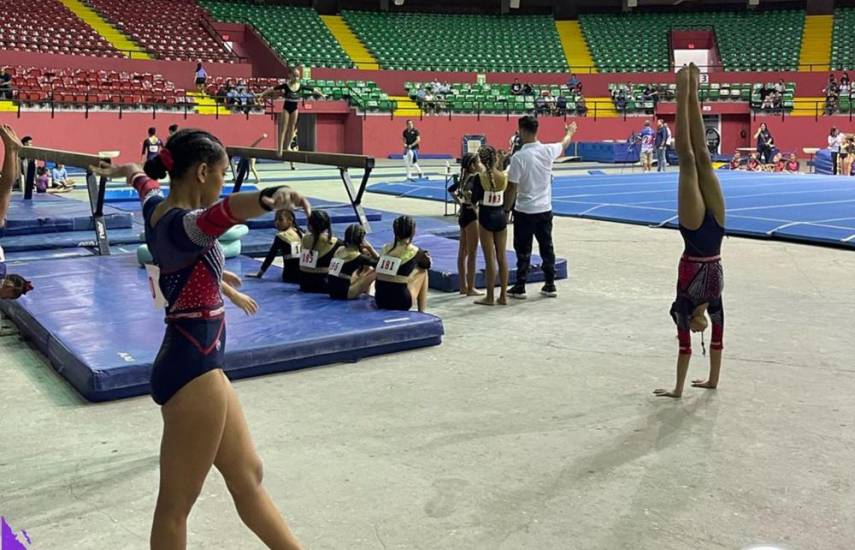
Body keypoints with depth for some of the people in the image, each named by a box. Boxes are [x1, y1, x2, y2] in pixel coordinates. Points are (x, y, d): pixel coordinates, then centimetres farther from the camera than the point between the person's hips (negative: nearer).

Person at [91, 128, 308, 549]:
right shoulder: (181, 224, -21)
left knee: (247, 477, 17)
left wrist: (119, 171, 55)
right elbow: (223, 212, -46)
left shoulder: (157, 207, 7)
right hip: (193, 370, -10)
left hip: (194, 364, 10)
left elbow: (142, 179, 32)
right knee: (176, 506, 4)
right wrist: (272, 197, -67)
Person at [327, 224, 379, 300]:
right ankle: (365, 293, 19)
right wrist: (370, 248, -1)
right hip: (343, 293, -8)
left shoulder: (339, 250, 10)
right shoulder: (358, 257, -12)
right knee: (375, 271, -1)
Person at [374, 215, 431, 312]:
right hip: (401, 302, -5)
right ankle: (421, 312, 24)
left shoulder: (386, 249, 7)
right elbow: (428, 264, 17)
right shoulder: (415, 251, -3)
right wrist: (426, 255, 38)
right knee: (422, 271, 21)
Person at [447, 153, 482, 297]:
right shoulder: (474, 178, -18)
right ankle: (470, 288, 2)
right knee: (472, 254, -2)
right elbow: (468, 192, -36)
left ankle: (463, 286, 19)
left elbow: (451, 189, 22)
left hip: (463, 215, 9)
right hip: (471, 216, -9)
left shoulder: (464, 178, 8)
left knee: (462, 252, 12)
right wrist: (475, 208, -25)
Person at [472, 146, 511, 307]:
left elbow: (474, 200, -11)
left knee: (490, 258, 1)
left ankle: (490, 296, 8)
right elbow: (507, 200, 6)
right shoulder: (504, 177, -3)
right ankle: (503, 296, 15)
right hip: (501, 216, 4)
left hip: (486, 218, -4)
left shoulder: (480, 178, -13)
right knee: (502, 257, 10)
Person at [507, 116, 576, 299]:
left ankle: (520, 288, 10)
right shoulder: (548, 150, -3)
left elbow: (512, 188, -16)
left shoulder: (519, 157, -17)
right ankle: (550, 285, 20)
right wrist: (569, 132, 43)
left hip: (524, 211, -4)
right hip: (545, 209, 5)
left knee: (523, 250, 4)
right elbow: (564, 144, 21)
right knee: (546, 248, 13)